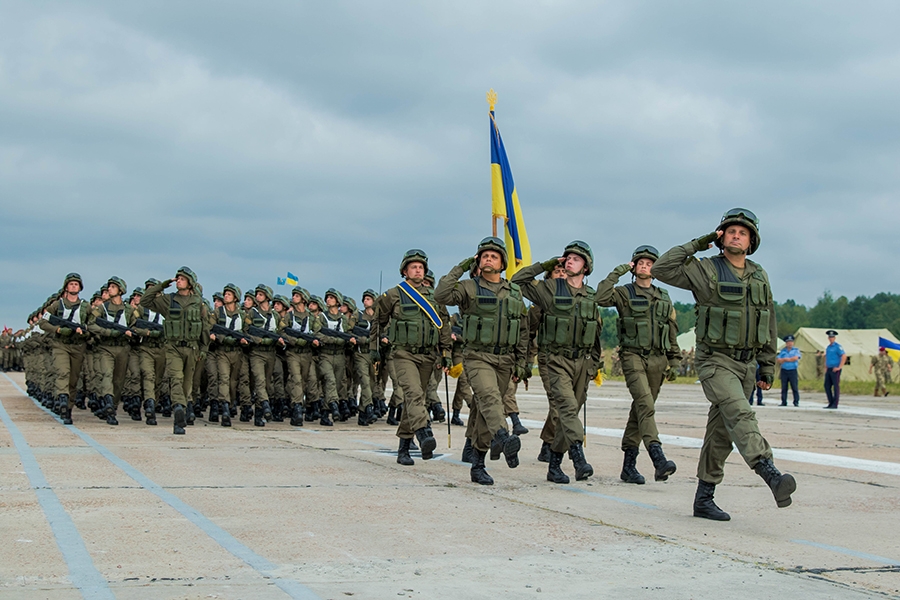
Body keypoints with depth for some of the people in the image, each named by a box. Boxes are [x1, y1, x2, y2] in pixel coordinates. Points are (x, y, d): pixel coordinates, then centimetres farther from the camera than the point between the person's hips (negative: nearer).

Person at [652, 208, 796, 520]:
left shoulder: (759, 276, 11)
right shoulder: (706, 271, -6)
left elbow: (768, 323, 16)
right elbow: (661, 269, -17)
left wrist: (768, 365, 13)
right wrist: (696, 245, -13)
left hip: (745, 364, 6)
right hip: (716, 361, -6)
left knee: (722, 431, 9)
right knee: (740, 415, -26)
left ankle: (703, 498, 15)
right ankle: (772, 476, -43)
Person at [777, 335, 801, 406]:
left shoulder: (796, 350, 7)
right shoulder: (782, 351, 14)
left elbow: (796, 358, -10)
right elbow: (778, 360, 3)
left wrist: (784, 359, -5)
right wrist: (790, 359, -8)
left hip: (793, 371, -2)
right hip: (784, 370, 2)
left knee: (794, 387, -6)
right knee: (784, 387, 2)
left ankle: (796, 402, -4)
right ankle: (783, 402, 5)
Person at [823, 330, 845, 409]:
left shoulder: (838, 346, -8)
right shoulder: (828, 347, 17)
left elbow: (844, 356, -17)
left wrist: (839, 367, -18)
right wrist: (826, 368, 17)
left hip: (835, 370, -8)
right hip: (829, 370, 8)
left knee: (836, 386, -5)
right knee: (827, 386, 6)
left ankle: (835, 405, -4)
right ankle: (831, 403, 11)